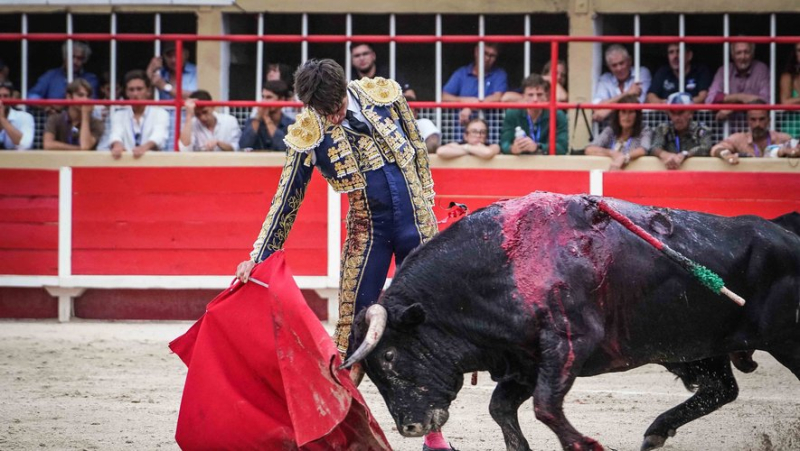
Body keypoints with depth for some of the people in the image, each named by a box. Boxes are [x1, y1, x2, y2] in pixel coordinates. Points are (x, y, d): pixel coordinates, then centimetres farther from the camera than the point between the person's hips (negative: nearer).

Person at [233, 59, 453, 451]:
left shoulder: (384, 93, -7)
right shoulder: (306, 136, -12)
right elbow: (286, 202, -8)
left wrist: (426, 201, 10)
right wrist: (257, 258, -11)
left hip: (417, 223, 1)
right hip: (367, 232, -1)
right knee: (353, 329, -6)